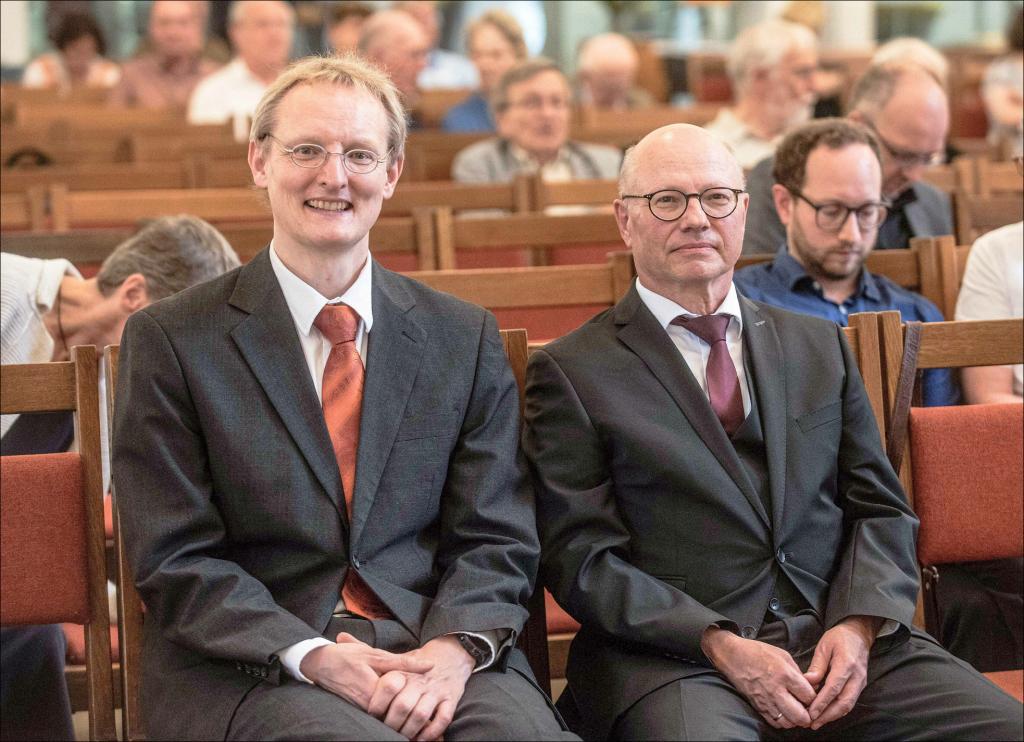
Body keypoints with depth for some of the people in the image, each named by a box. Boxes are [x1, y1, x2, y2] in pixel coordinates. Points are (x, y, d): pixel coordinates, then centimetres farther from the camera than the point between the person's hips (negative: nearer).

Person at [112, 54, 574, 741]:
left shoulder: (466, 338, 11)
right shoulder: (170, 342, 3)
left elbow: (496, 537, 8)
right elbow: (177, 560, -2)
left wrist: (455, 648, -13)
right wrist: (312, 655, -16)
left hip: (437, 643, 3)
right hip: (250, 669, -2)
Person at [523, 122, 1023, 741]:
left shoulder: (820, 346, 18)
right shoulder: (569, 373, 4)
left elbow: (881, 508, 16)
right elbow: (582, 556, -2)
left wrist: (859, 624, -4)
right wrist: (721, 645, -14)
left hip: (843, 640, 4)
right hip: (676, 658, -4)